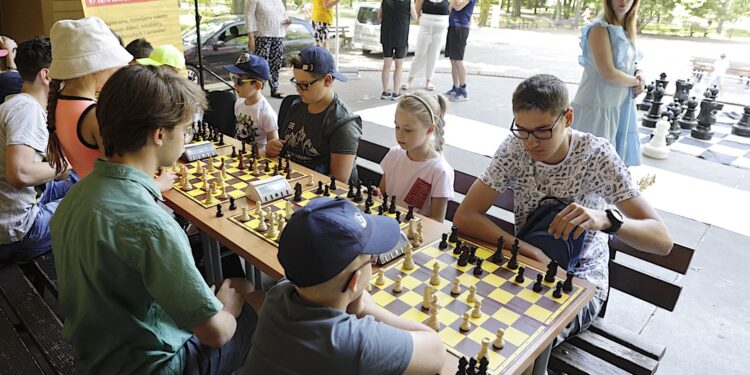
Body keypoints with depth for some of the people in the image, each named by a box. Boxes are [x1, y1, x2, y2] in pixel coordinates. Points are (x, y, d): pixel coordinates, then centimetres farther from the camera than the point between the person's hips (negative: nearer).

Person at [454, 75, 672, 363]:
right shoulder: (515, 148, -12)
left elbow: (662, 240, -22)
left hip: (581, 279, -2)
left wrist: (606, 219, -44)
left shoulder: (596, 155, -18)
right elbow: (464, 217, -18)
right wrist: (535, 254, -27)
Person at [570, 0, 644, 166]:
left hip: (621, 104, 9)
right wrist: (636, 81, -4)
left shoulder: (626, 30, 12)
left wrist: (638, 75, 1)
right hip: (598, 105, -8)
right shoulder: (600, 28, -14)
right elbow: (608, 73, -21)